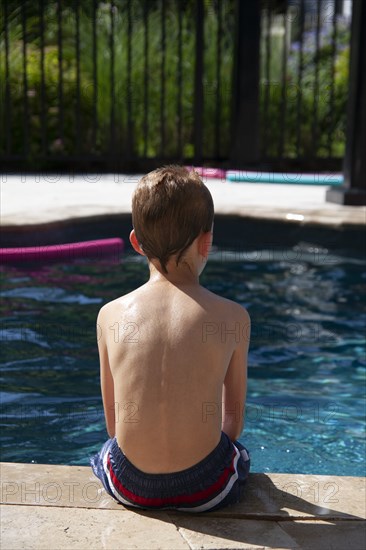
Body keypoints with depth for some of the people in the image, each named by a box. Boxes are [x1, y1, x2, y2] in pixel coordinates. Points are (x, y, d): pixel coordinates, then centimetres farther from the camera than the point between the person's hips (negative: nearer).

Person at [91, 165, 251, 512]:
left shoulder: (110, 315, -7)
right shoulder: (233, 318, -10)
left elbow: (112, 418, 4)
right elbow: (234, 419, 1)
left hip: (129, 485, 2)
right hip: (205, 488, -1)